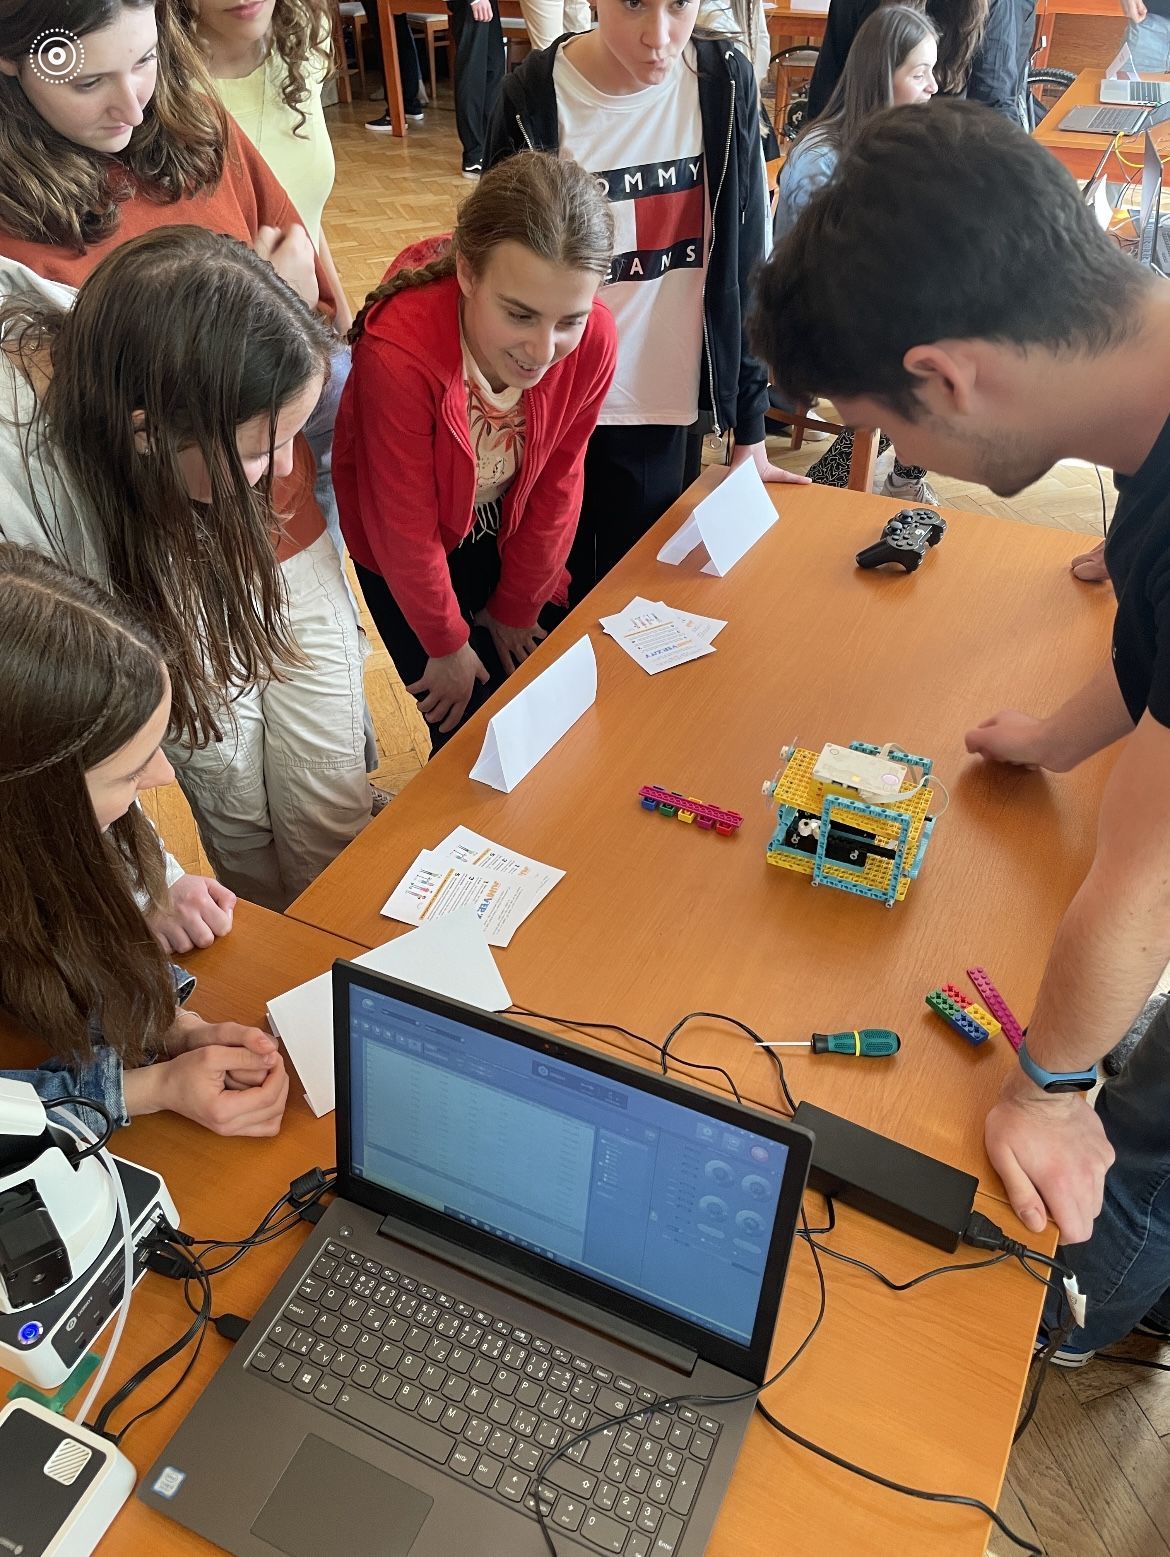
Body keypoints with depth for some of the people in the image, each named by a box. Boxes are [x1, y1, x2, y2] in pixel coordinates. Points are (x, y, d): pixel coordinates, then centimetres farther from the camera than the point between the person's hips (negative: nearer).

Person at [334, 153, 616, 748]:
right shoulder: (399, 352, -38)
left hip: (507, 535, 4)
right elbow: (406, 531, -24)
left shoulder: (593, 339, -25)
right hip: (405, 554, -3)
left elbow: (557, 482, -9)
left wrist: (516, 608, 1)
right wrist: (448, 646, -11)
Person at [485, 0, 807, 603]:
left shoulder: (725, 82, -5)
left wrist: (750, 430, 0)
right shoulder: (535, 97, -11)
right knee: (566, 601, 11)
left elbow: (743, 266, 0)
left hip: (675, 410, 2)